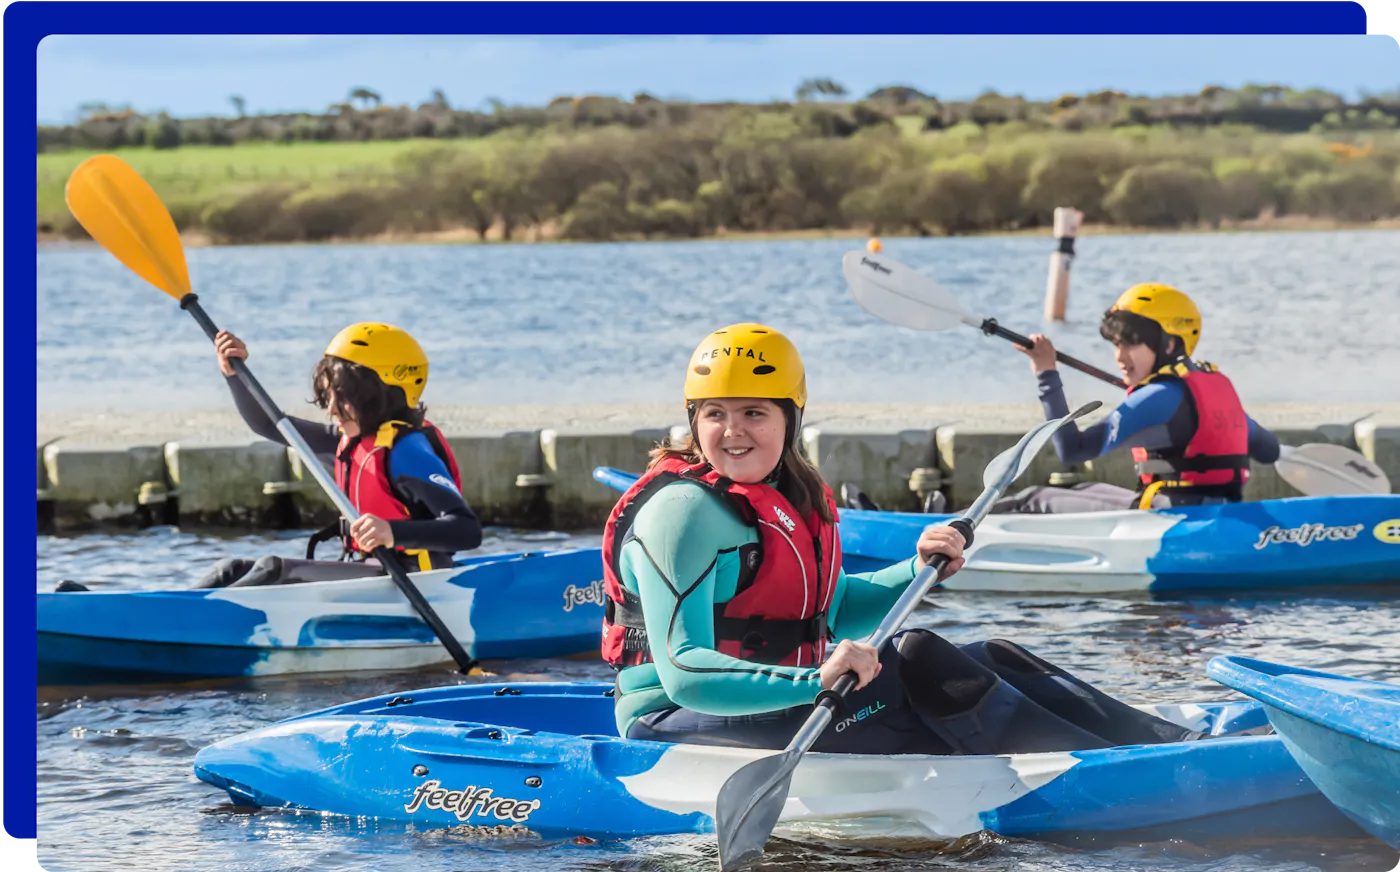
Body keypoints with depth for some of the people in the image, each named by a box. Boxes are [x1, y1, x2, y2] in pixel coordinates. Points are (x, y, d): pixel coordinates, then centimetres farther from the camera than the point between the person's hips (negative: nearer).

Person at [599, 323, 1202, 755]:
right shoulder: (684, 509, -19)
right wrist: (812, 681, -41)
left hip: (781, 698, 10)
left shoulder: (799, 497, 10)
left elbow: (828, 611, 28)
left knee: (991, 661, 1)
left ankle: (1174, 743, -4)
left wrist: (915, 573, 11)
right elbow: (683, 672, -29)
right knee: (916, 662, -23)